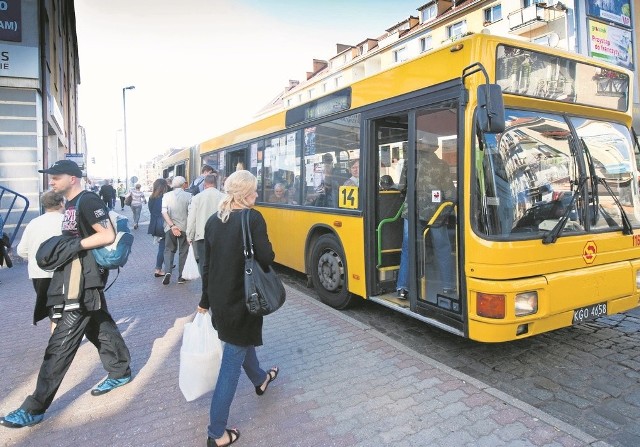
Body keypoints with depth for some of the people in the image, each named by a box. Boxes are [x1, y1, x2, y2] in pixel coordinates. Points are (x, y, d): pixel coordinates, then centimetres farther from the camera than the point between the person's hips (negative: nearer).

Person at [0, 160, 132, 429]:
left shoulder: (88, 201, -15)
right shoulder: (72, 204, 14)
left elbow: (108, 236, -21)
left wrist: (74, 246, -19)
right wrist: (58, 248, 8)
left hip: (83, 279, -10)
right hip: (75, 276, 10)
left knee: (61, 342, -3)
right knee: (99, 325, 19)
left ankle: (35, 408, 6)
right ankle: (120, 372, 34)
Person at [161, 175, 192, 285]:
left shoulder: (167, 195, 0)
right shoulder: (188, 196, -6)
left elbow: (164, 212, -9)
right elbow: (190, 213, -10)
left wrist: (172, 225, -12)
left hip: (170, 228, 2)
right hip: (184, 227, -1)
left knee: (169, 250, 14)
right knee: (183, 251, 10)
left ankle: (167, 271, -7)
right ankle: (181, 277, 13)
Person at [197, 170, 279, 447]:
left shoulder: (213, 221, 2)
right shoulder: (252, 218, -17)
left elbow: (207, 264, 7)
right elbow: (266, 258, -22)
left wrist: (205, 301, 16)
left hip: (219, 298, 7)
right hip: (242, 299, -7)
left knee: (242, 341, 30)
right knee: (232, 362, 5)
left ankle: (260, 380, 57)